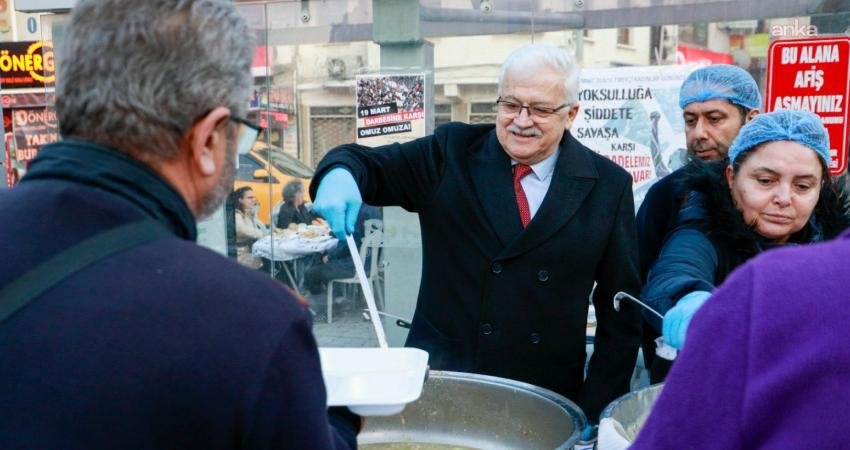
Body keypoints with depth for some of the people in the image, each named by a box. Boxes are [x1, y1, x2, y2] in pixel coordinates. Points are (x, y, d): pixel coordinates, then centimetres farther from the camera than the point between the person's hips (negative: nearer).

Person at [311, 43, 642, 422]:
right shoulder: (452, 153, -2)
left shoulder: (609, 185, -2)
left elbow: (621, 309, 0)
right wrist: (341, 175, -26)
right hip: (437, 379, 0)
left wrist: (595, 411, -4)